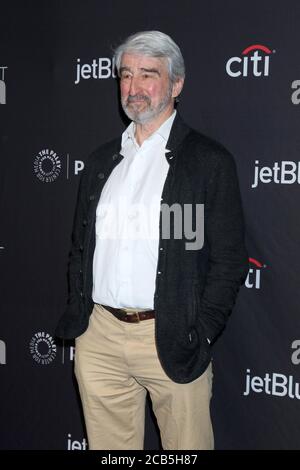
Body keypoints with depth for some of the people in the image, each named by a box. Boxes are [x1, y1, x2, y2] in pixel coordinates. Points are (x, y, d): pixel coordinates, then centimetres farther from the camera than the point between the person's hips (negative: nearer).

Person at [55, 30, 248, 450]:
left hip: (171, 341, -4)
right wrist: (76, 314, 7)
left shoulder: (209, 160, -4)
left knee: (185, 446, 7)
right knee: (108, 445, 15)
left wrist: (199, 336, -11)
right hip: (97, 337, 5)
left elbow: (229, 260, -6)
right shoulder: (101, 161, 12)